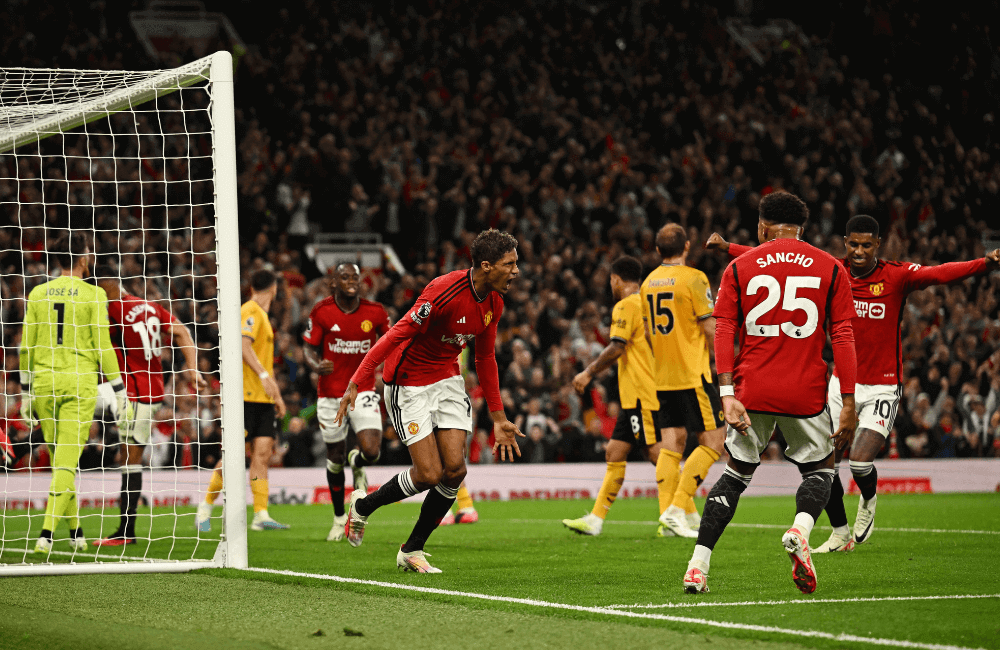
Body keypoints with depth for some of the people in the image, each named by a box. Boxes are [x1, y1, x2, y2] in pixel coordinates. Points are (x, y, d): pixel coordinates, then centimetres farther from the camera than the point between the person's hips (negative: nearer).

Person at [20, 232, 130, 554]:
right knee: (67, 460, -5)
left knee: (59, 458, 15)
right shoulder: (93, 294, -4)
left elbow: (26, 347, 8)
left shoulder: (38, 293, 6)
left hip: (44, 383, 4)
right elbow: (103, 347, -5)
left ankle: (75, 532, 22)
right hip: (79, 383, -4)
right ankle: (46, 533, -16)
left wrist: (26, 393, 17)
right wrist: (120, 394, 1)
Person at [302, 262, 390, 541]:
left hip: (363, 390, 0)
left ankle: (357, 463, 22)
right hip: (330, 392, 0)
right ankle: (339, 518, 29)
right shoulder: (322, 312, -7)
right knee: (335, 457, 9)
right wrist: (316, 365, -21)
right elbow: (309, 347, 0)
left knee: (372, 451, -18)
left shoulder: (374, 312, -5)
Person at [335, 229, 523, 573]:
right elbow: (398, 334, -26)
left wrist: (498, 417, 15)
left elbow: (485, 358, 13)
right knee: (430, 474, -10)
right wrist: (356, 383, -29)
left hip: (447, 382, 7)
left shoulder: (494, 303, -1)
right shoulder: (444, 290, -26)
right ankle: (362, 506, 18)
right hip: (408, 385, -7)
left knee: (455, 470, -6)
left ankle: (411, 551, 11)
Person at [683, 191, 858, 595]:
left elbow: (723, 331, -3)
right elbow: (842, 338, 0)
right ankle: (800, 529, -13)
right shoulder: (830, 269, 5)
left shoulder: (739, 267, 7)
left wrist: (728, 394, -8)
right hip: (806, 393, -1)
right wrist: (848, 404, -1)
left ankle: (697, 566, 5)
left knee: (736, 473, 16)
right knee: (819, 468, 19)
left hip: (752, 391, 1)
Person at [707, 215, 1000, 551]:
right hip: (842, 382, 4)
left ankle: (869, 500, 19)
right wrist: (728, 248, -3)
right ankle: (840, 534, 21)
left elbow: (940, 273, -26)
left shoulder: (896, 276, -10)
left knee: (860, 462, -17)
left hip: (883, 387, -4)